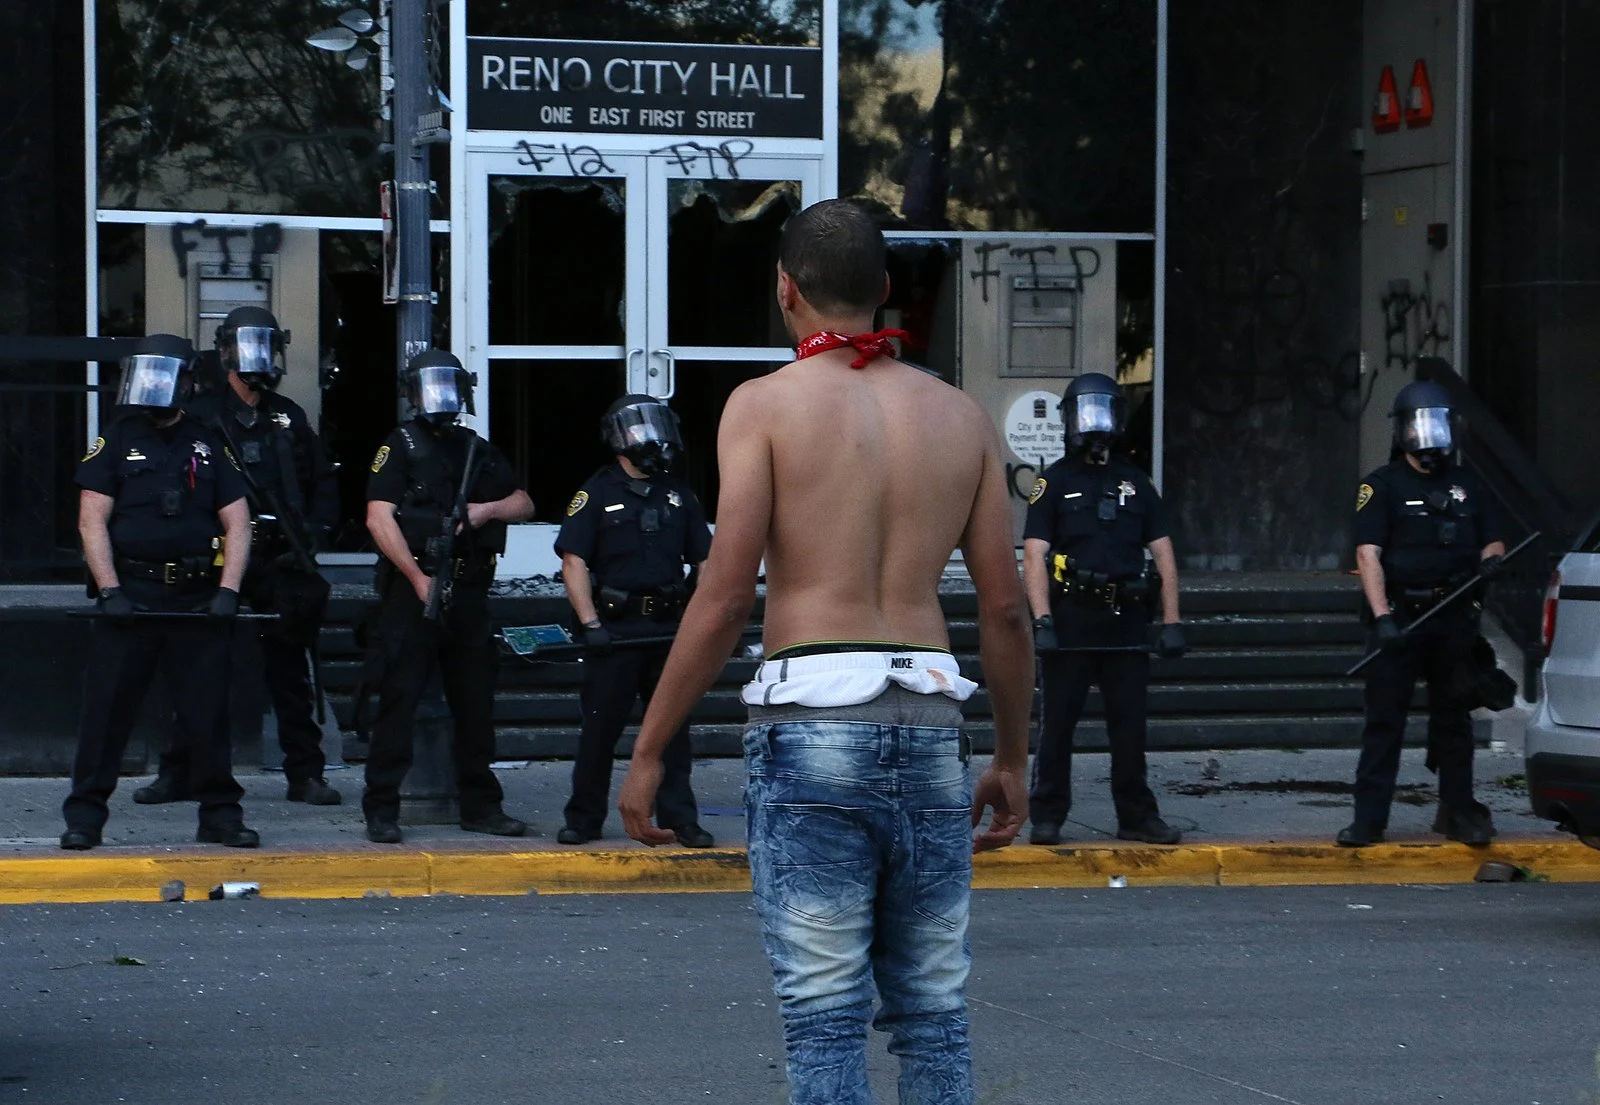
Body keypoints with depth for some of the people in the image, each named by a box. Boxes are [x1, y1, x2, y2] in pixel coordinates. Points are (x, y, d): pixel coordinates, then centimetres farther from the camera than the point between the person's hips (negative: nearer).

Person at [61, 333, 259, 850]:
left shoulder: (208, 447, 11)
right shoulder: (115, 441, 6)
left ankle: (220, 812, 12)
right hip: (130, 598, -1)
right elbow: (92, 521, -1)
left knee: (207, 710, 3)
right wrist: (109, 590, -12)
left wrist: (228, 591, -6)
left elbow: (237, 525, 8)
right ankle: (85, 816, 3)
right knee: (106, 710, -2)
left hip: (196, 602, 2)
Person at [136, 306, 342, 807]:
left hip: (282, 562, 3)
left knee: (291, 672, 5)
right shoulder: (202, 417, 3)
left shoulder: (290, 417, 16)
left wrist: (312, 532, 5)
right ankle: (178, 774, 8)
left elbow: (324, 483, 20)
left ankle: (305, 775, 9)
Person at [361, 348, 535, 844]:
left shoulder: (476, 450, 17)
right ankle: (381, 810, -5)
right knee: (399, 700, -7)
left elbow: (524, 504, 21)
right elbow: (379, 517, -10)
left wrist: (487, 509, -1)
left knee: (475, 703, 9)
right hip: (411, 588, -5)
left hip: (468, 592, 6)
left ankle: (480, 806, 17)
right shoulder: (400, 445, 0)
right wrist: (418, 579, -16)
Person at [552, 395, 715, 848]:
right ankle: (584, 819, 9)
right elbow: (573, 560, -6)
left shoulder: (678, 494, 13)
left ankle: (679, 818, 9)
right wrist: (590, 623, -15)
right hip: (615, 631, -4)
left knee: (673, 728, 4)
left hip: (669, 628, 4)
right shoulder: (597, 493, 0)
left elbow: (704, 559, 15)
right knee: (600, 728, 1)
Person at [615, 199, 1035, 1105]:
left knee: (825, 1014, -2)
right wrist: (1013, 759, 21)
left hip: (811, 715, -3)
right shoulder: (960, 415, 12)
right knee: (934, 1011, 10)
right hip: (929, 723, 3)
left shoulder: (766, 404, 0)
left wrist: (649, 751, -1)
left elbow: (726, 598, -6)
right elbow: (1007, 606, 10)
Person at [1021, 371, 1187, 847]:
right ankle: (1047, 817, 7)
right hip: (1071, 620, -3)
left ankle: (1137, 816, 14)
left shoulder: (1136, 483, 14)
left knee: (1131, 724, 7)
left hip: (1127, 623, 3)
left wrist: (1172, 621, 3)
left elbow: (1163, 554, 13)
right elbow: (1034, 556, -4)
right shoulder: (1054, 482, 3)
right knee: (1057, 722, 0)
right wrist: (1042, 621, -15)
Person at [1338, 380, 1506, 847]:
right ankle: (1369, 818, -3)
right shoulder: (1382, 486, -1)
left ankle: (1457, 810, 18)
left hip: (1455, 619, 4)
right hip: (1400, 617, -4)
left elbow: (1492, 542, 20)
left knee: (1454, 716, 10)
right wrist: (1382, 617, -21)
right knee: (1384, 720, -4)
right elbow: (1368, 554, -10)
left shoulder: (1467, 485, 14)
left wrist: (1491, 560, -7)